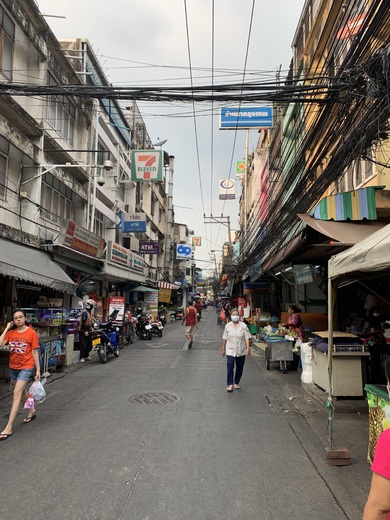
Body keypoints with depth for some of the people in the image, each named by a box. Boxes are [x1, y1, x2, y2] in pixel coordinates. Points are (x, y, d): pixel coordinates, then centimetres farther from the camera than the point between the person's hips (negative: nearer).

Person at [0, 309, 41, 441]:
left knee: (16, 394, -11)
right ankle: (31, 412, 43)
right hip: (13, 367, 6)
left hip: (26, 367, -6)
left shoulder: (31, 333, -11)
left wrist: (38, 369, -7)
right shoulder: (11, 332, 0)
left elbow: (35, 352, -8)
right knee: (21, 392, 20)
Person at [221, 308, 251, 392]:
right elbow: (224, 338, 8)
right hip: (230, 350, 0)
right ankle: (230, 384, -7)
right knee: (230, 366, -12)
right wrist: (223, 349, 11)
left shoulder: (243, 325, -5)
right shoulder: (227, 326, 2)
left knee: (240, 368, 10)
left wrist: (247, 348, -16)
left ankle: (236, 383, 26)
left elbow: (246, 338, -7)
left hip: (241, 351, 0)